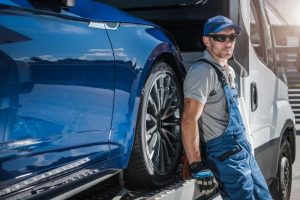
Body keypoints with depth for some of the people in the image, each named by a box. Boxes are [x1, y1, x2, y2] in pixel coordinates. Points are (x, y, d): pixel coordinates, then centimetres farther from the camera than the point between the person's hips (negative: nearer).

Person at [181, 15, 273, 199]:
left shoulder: (229, 71, 14)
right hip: (225, 155, -9)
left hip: (244, 150, 9)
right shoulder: (203, 72, -16)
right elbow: (189, 120, -23)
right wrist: (197, 167, -25)